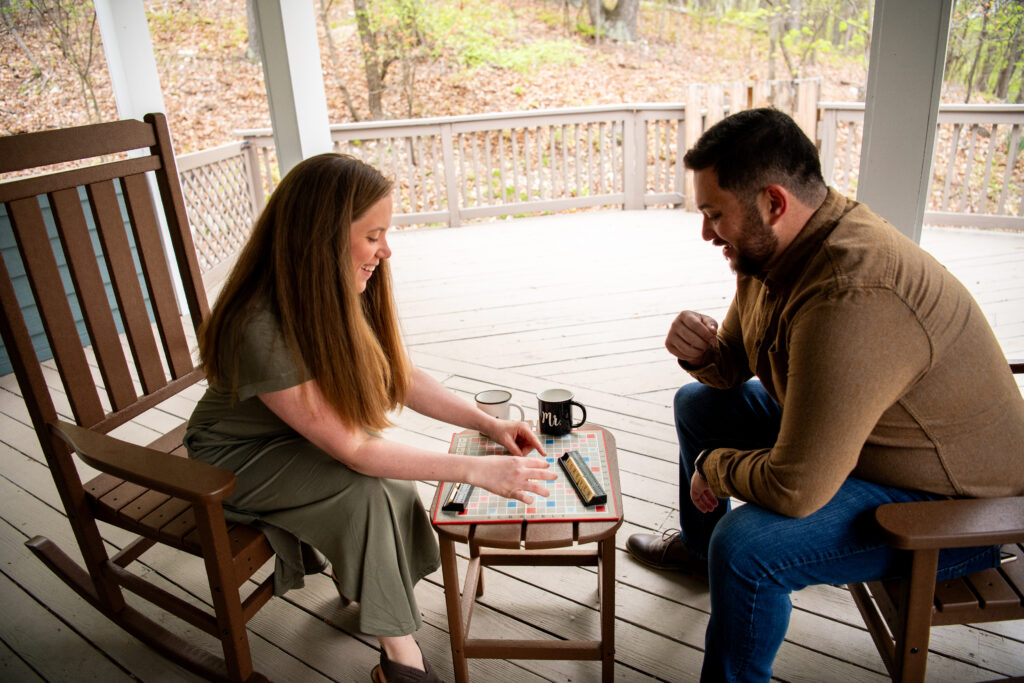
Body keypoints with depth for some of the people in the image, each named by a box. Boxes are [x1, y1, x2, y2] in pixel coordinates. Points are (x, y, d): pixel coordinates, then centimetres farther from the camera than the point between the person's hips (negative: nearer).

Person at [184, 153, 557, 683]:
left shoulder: (343, 296, -14)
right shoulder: (260, 329, -36)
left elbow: (401, 377, -4)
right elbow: (353, 450, -33)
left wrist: (489, 424, -14)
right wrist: (478, 470, -33)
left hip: (302, 441, 6)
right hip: (239, 459, -6)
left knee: (391, 484, -19)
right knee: (367, 490, -28)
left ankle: (350, 570, 12)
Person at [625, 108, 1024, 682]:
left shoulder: (852, 301, -38)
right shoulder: (769, 245, -7)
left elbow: (794, 490, -37)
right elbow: (737, 364, 7)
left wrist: (713, 465, -16)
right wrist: (702, 353, -16)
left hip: (952, 508, -9)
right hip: (839, 430, 10)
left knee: (745, 546, -31)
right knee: (699, 403, 17)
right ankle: (699, 545, 41)